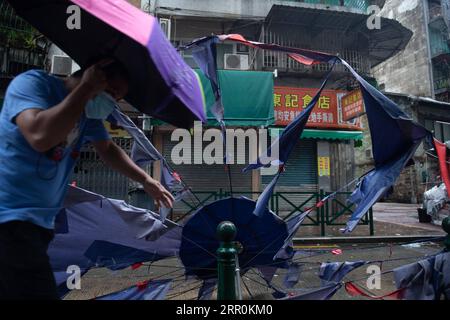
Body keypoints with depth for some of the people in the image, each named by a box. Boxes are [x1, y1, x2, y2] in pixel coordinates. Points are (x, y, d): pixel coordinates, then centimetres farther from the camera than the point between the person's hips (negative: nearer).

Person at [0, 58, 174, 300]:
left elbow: (108, 149, 20)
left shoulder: (88, 110, 8)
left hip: (39, 221, 8)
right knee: (36, 292, -14)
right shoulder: (31, 82, -13)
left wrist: (145, 180, 13)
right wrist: (86, 88, -23)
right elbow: (40, 136, -32)